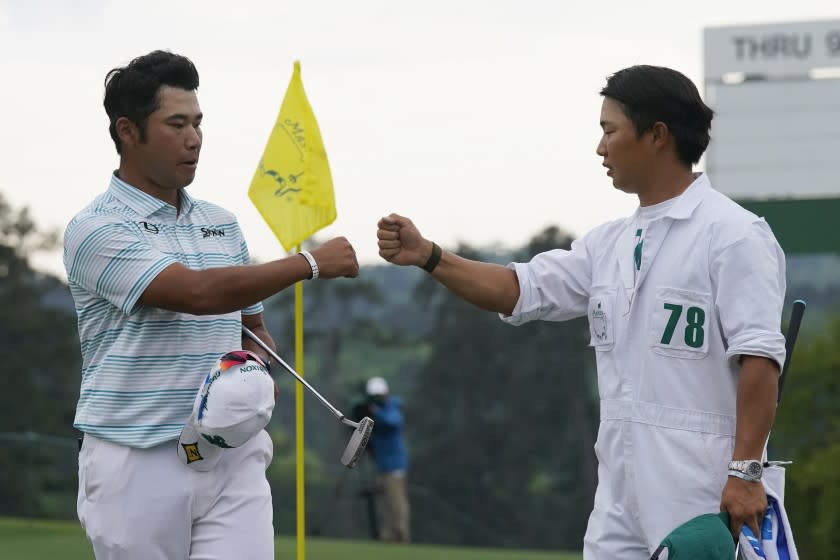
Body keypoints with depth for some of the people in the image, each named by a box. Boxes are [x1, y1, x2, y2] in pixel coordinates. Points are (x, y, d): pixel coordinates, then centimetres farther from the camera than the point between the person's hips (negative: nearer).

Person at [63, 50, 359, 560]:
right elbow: (197, 292, -21)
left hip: (231, 459, 4)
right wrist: (312, 263, -17)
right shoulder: (97, 230, -8)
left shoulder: (223, 225, 14)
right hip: (138, 465, -4)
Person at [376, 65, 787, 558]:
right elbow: (522, 290, 16)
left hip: (700, 492, -8)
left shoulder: (734, 235, -9)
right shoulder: (611, 244, 15)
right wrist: (428, 257, 4)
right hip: (620, 492, 8)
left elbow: (759, 356, -16)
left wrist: (746, 472, -22)